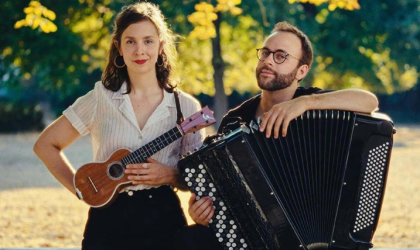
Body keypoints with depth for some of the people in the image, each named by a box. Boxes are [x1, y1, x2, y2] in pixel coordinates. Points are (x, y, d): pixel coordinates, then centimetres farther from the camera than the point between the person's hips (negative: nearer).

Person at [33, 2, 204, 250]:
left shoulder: (185, 107, 1)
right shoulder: (100, 99, 0)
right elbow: (46, 145, 7)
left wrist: (170, 176, -14)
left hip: (163, 219, 1)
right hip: (109, 220, 0)